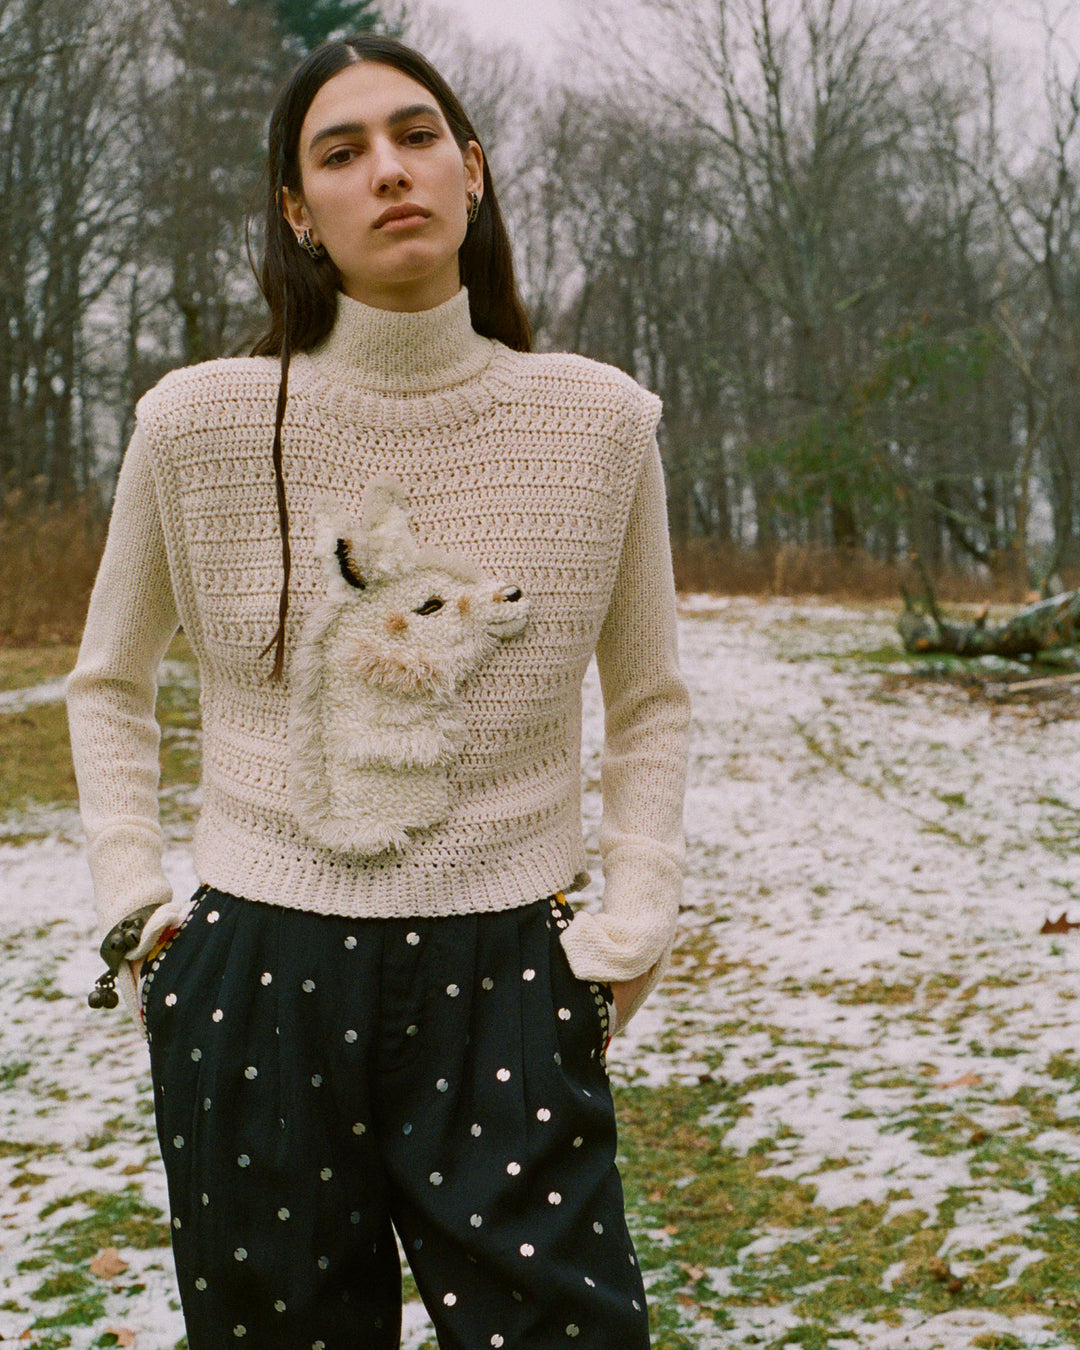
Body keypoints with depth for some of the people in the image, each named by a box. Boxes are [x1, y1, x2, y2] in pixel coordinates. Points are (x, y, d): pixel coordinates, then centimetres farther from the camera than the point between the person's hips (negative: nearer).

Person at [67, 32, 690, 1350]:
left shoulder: (598, 420, -2)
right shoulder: (198, 422, -3)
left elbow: (648, 705, 11)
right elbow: (108, 683, 13)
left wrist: (631, 929, 2)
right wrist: (133, 910, 4)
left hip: (503, 986, 0)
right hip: (253, 989, 1)